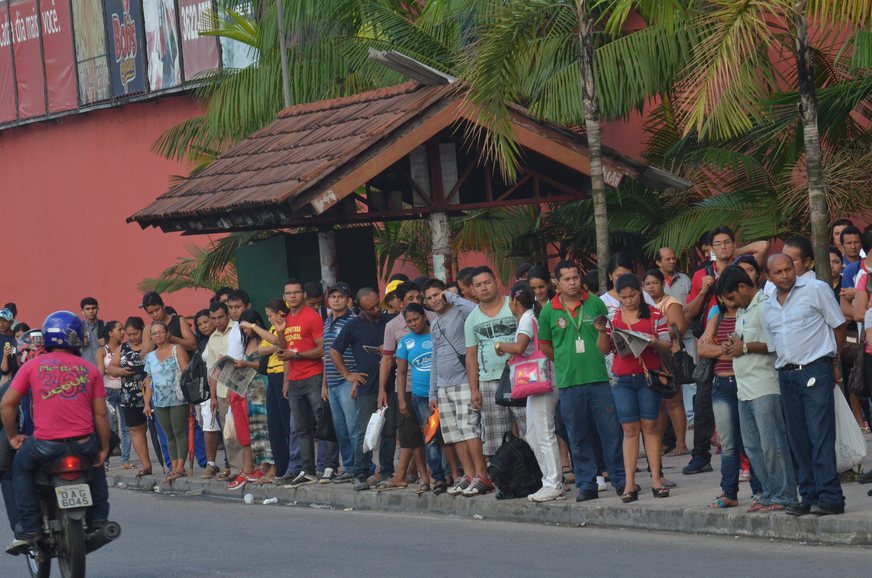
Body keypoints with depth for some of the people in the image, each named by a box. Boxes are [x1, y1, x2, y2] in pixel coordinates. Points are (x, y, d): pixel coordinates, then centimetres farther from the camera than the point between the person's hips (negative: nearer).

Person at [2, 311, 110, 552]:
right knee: (96, 463, 35)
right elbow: (100, 414, 5)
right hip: (83, 443, 2)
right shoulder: (90, 370, 7)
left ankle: (28, 529, 14)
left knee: (21, 469, 26)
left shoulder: (32, 366, 5)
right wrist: (104, 449, 14)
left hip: (46, 444, -2)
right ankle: (98, 520, 27)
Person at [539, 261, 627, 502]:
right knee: (578, 438, 6)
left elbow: (604, 349, 4)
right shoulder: (549, 312, 4)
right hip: (568, 383, 1)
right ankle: (586, 485, 12)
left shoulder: (595, 304, 3)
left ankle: (620, 480, 9)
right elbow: (545, 347, 17)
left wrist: (602, 331, -15)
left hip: (598, 379, -1)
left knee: (611, 432, 1)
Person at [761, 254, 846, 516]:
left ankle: (830, 497, -14)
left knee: (821, 435, -12)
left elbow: (838, 326, 2)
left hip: (815, 369, -6)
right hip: (786, 375, 6)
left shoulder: (815, 289, -1)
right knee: (798, 441, 5)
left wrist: (832, 358, 5)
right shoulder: (768, 308, 16)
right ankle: (810, 497, 10)